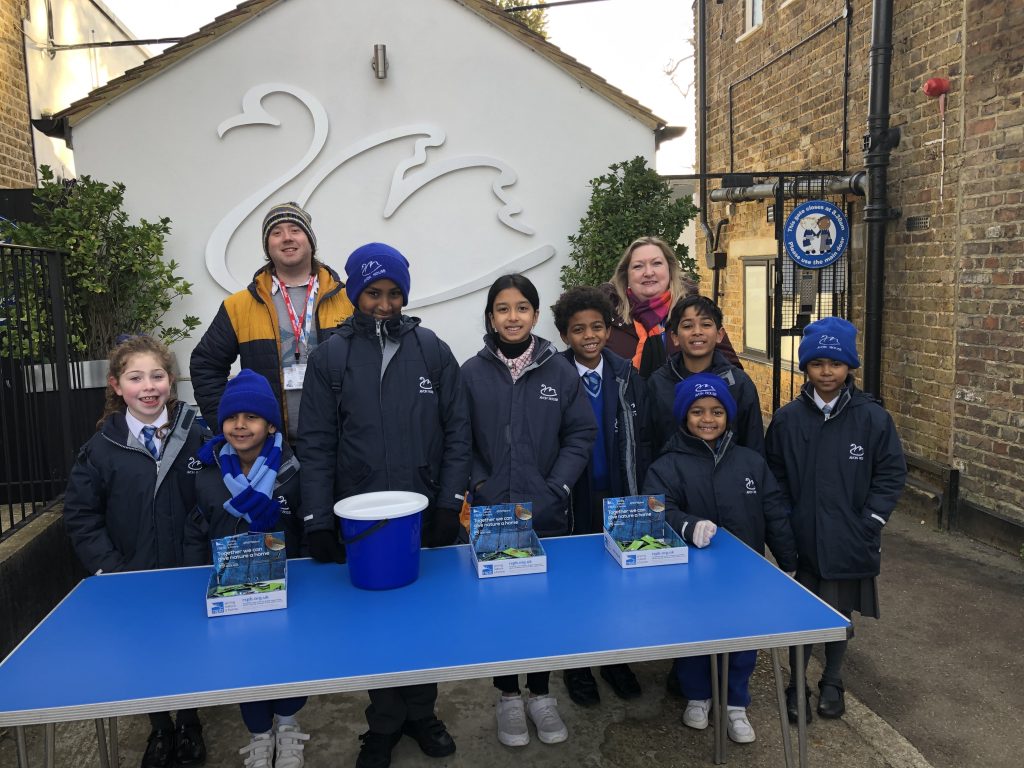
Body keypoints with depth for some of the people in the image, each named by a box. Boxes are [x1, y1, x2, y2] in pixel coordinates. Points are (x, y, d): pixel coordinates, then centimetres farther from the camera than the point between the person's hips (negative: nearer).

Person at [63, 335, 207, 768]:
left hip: (188, 575, 0)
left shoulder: (194, 435, -7)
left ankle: (188, 724, 39)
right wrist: (108, 568, -9)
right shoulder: (103, 446, -7)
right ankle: (159, 731, 38)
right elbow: (80, 514, -2)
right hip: (132, 580, 0)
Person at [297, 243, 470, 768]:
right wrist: (318, 521, -7)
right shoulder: (330, 357, 0)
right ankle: (384, 722, 30)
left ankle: (421, 711, 33)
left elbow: (456, 431, 1)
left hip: (425, 516, 1)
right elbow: (316, 444, -2)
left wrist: (450, 503, -6)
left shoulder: (432, 350, 1)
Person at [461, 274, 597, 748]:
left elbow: (581, 435, -1)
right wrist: (481, 488, -12)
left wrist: (554, 490, -10)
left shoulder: (561, 371, -1)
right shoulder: (471, 373, -2)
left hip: (549, 516, 1)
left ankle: (541, 694, 32)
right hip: (492, 516, 0)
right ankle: (508, 697, 30)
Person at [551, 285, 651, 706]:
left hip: (619, 497, 3)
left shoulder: (628, 376, 1)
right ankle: (576, 665, 30)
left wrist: (640, 494, -3)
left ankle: (615, 659, 33)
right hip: (575, 499, -2)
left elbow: (643, 440, 2)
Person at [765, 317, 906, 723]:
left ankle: (832, 682, 38)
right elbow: (775, 476, 2)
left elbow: (891, 473, -2)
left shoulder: (873, 418, -7)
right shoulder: (788, 418, -5)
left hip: (848, 543, 0)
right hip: (801, 540, 0)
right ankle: (796, 685, 29)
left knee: (840, 614, 16)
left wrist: (868, 523, -8)